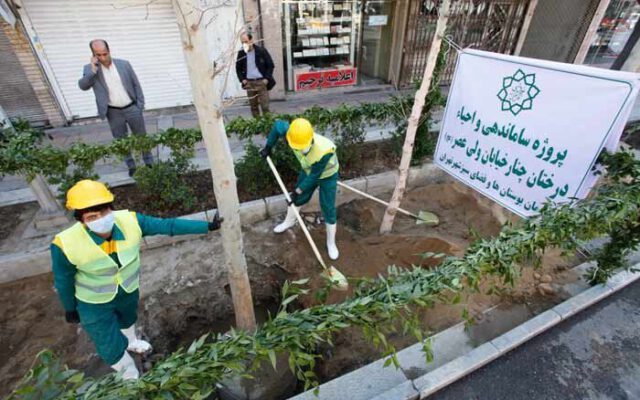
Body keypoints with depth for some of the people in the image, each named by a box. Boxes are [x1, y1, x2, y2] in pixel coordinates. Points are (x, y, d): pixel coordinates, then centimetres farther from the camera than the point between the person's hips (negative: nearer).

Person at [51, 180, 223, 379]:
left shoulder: (129, 221, -30)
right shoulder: (66, 244, -33)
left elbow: (169, 225, -25)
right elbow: (63, 280, -15)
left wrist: (208, 226, -27)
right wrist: (70, 308, 1)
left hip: (129, 290, 3)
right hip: (94, 303, -3)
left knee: (128, 319, 34)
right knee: (112, 349, 11)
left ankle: (131, 342, 69)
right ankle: (131, 377, 44)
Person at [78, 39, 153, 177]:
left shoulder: (124, 64, 0)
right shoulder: (90, 68, -1)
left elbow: (136, 84, 4)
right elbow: (83, 86, -11)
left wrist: (140, 104, -1)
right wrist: (93, 70, -21)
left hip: (132, 108, 0)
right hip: (113, 112, 1)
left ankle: (149, 162, 23)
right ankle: (131, 165, 22)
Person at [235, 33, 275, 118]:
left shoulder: (261, 51, -2)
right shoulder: (241, 53, 6)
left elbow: (270, 65, 2)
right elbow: (238, 68, 17)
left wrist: (267, 78, -7)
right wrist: (242, 79, 2)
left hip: (261, 82, -3)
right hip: (249, 83, 3)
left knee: (265, 106, -6)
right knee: (253, 107, 6)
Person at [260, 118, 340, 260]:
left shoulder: (325, 151, -45)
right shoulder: (293, 134, -32)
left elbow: (314, 176, -30)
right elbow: (278, 124, -9)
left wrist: (298, 191, -22)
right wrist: (268, 147, -5)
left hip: (327, 175, -5)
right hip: (308, 170, 5)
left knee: (328, 210, 2)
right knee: (298, 199, 21)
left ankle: (331, 243, 25)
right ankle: (289, 221, 52)